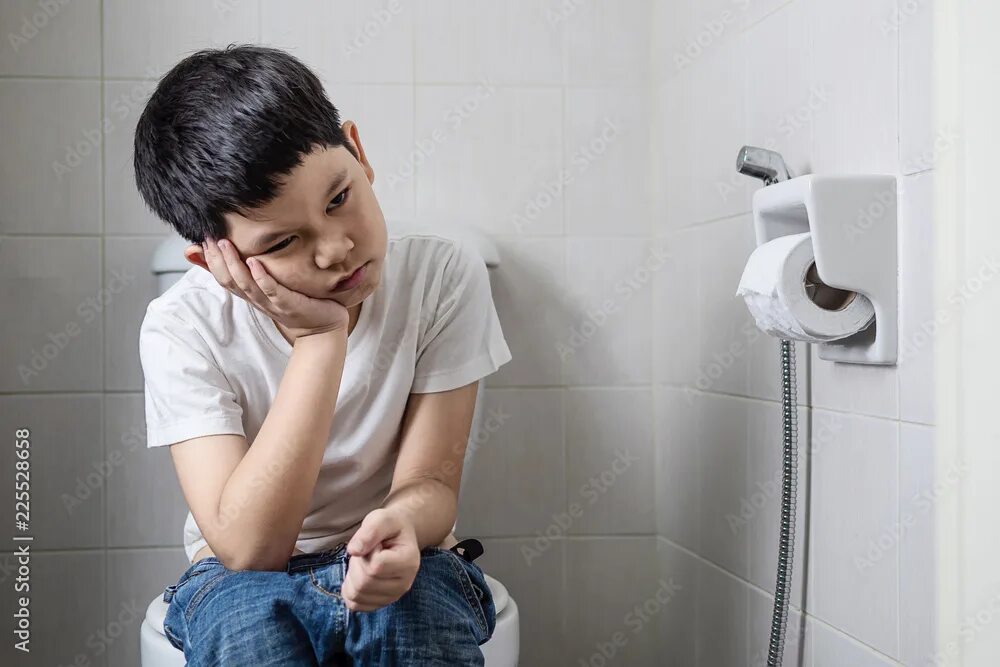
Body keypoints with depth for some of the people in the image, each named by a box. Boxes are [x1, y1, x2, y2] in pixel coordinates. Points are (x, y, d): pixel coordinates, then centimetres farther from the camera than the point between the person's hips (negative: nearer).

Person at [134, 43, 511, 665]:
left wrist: (401, 523, -36)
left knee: (419, 611, -33)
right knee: (243, 609, -35)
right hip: (243, 578, -1)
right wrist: (319, 338, -29)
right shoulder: (182, 328, -16)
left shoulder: (444, 276, -14)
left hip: (402, 568, 2)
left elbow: (431, 482, -10)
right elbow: (248, 545, -24)